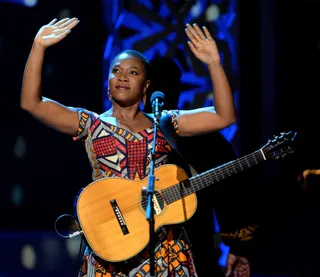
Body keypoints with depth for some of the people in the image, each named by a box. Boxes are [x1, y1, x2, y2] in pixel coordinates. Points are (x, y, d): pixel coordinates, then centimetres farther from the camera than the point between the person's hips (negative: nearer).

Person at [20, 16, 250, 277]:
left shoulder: (165, 123, 9)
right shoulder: (91, 124, 5)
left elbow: (224, 116, 1)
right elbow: (31, 103, -5)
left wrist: (214, 63, -9)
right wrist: (39, 47, -14)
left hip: (165, 243, 1)